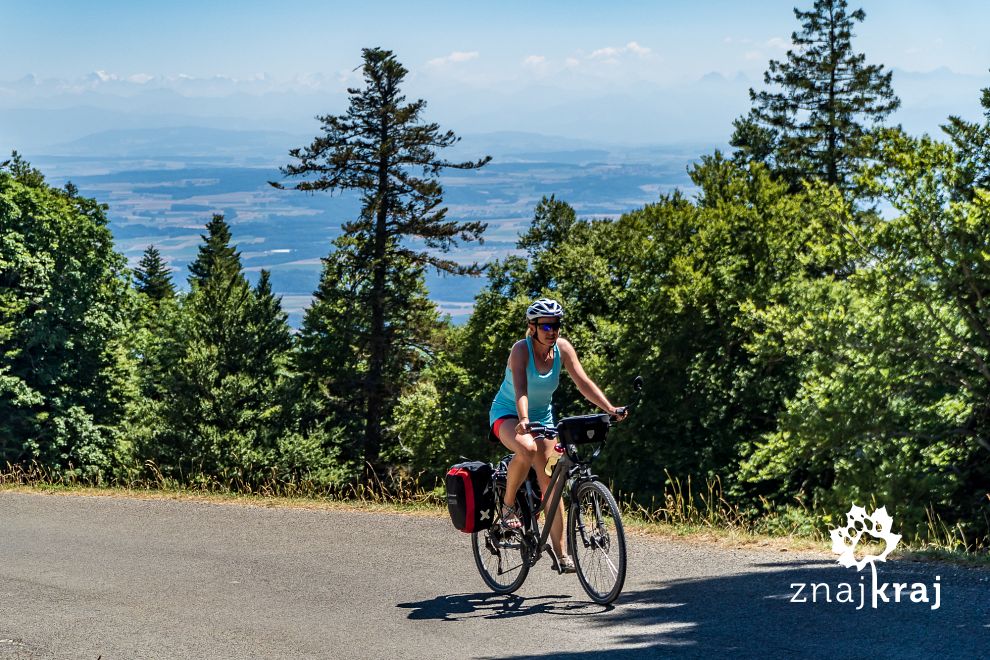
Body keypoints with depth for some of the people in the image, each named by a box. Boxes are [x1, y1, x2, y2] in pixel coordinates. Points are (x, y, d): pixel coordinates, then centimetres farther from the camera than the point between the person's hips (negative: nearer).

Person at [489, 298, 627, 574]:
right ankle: (508, 505, -13)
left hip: (542, 416, 5)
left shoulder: (563, 348, -9)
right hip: (507, 414, -5)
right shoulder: (521, 350, -22)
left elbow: (583, 382, -14)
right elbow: (520, 389, -36)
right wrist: (523, 420, -53)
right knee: (527, 449, -38)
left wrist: (610, 409, -27)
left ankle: (560, 554, -2)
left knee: (550, 483, -5)